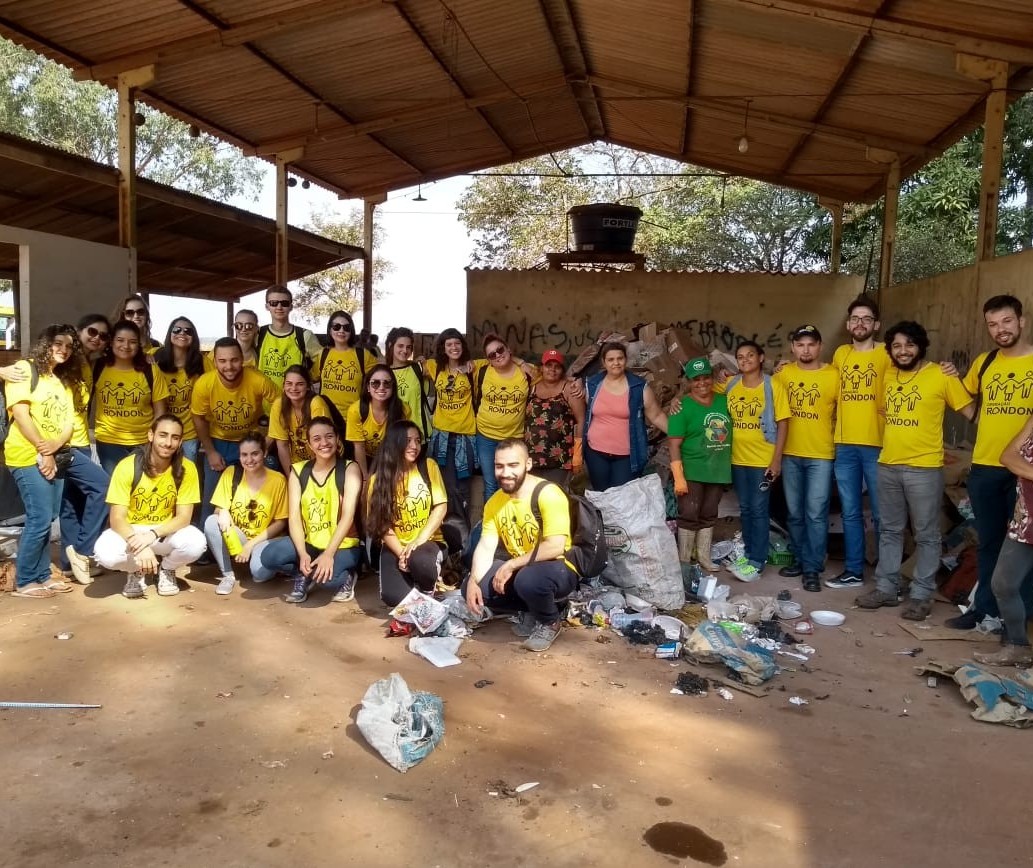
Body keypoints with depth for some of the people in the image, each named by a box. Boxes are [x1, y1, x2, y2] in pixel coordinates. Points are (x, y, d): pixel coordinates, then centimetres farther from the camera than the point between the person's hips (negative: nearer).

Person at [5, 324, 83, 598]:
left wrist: (55, 446, -10)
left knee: (46, 519, 9)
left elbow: (68, 422, 10)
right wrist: (42, 451, -14)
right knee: (39, 520, -8)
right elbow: (20, 414, -13)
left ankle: (42, 575, 17)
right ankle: (24, 581, 3)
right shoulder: (24, 369, -4)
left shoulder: (65, 381, 18)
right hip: (29, 456, -7)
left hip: (55, 457, 7)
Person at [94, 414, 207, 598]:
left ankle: (166, 569, 5)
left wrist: (153, 534, -33)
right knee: (104, 552, -32)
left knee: (196, 543, -31)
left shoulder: (187, 469, -15)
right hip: (130, 531, 0)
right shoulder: (127, 466, -18)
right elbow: (117, 519, -19)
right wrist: (139, 544, -38)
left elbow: (184, 518, -14)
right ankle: (135, 571, 4)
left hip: (166, 532, 1)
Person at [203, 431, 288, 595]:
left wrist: (251, 544, -14)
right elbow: (219, 510, 1)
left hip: (263, 539, -3)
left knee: (260, 572, -32)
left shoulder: (277, 480, -10)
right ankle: (227, 575, -11)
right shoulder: (231, 473, -4)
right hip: (235, 536, 3)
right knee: (212, 522, -27)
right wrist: (222, 513, -24)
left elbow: (280, 523, -6)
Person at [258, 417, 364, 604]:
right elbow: (294, 516, -5)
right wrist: (302, 553, -20)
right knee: (269, 556, -23)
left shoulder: (349, 468, -8)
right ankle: (304, 577, 7)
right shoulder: (298, 471, 1)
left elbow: (348, 516, -17)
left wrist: (328, 554, -26)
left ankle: (345, 578, 3)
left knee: (326, 577, -34)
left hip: (342, 544, -4)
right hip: (309, 542, 4)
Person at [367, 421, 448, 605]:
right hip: (395, 546, 1)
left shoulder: (429, 467, 0)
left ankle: (429, 591, -2)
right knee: (393, 596, -24)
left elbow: (441, 507, -5)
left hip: (428, 541, -1)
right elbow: (382, 522, -3)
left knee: (418, 560, -38)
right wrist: (401, 553, -16)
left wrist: (419, 540, -16)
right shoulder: (379, 478, 0)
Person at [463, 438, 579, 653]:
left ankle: (550, 621, -3)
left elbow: (555, 547, -30)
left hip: (558, 570, -7)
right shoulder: (494, 502, 1)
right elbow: (485, 547, -3)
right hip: (518, 570, 7)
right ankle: (531, 611, 10)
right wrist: (473, 581, -21)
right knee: (471, 587, -9)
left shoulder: (548, 494, -22)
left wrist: (510, 565, -24)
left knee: (528, 579, -38)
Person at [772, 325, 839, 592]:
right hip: (790, 454, 4)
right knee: (795, 513, 13)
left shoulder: (834, 375, -6)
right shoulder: (783, 373, 3)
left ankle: (813, 568, 6)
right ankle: (799, 559, 27)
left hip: (821, 455, -3)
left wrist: (835, 439, -6)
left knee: (816, 513, -3)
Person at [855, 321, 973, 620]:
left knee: (926, 535, 4)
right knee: (890, 531, 13)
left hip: (924, 468, -5)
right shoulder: (887, 377, 9)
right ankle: (885, 589, 22)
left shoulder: (941, 376, -7)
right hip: (888, 466, 6)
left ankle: (922, 595, 13)